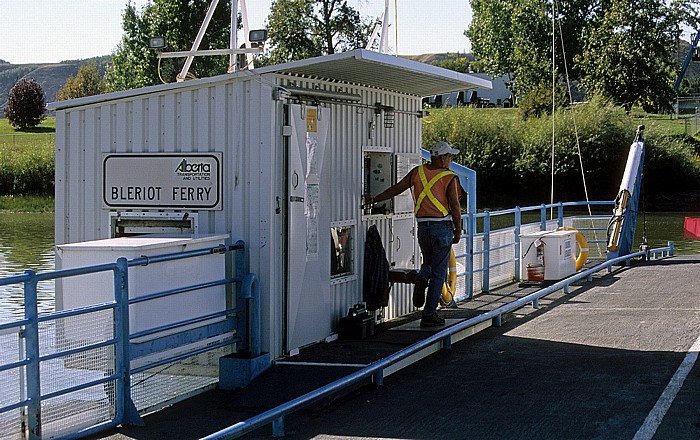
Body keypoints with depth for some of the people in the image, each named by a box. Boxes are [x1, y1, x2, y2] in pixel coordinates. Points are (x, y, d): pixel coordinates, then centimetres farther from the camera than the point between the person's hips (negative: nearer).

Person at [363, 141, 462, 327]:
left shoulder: (418, 172, 4)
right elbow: (455, 207, -10)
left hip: (423, 227, 4)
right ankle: (429, 315, 1)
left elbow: (396, 189, 7)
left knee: (429, 262, 27)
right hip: (443, 228, -4)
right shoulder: (449, 178, -7)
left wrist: (374, 200, 18)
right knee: (438, 273, 3)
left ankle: (421, 279, -7)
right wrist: (458, 231, 1)